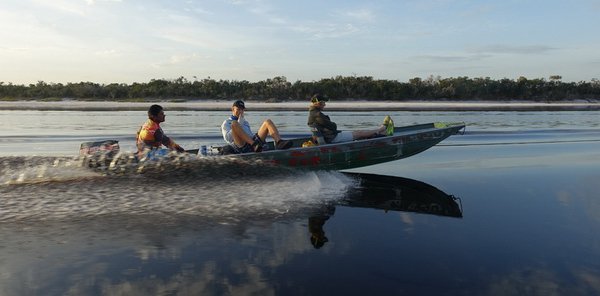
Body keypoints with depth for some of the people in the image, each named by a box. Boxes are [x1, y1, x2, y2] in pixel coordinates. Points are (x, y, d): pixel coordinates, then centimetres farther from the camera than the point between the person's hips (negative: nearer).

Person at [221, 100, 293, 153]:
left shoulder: (245, 123, 37)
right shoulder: (226, 123, 21)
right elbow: (227, 138, 2)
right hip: (242, 147, -5)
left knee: (268, 121, -6)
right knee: (234, 123, -28)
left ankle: (279, 142, -35)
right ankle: (254, 144, -43)